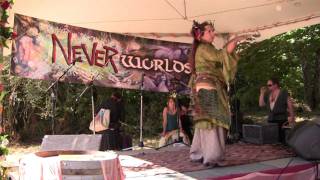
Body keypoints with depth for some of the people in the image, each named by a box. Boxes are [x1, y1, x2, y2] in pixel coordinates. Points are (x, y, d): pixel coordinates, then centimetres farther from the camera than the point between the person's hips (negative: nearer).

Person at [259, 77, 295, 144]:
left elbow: (290, 105, -3)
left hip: (282, 120, -5)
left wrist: (292, 117, -8)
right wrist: (262, 93, 4)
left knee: (283, 139, -9)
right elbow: (261, 104, 10)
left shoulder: (284, 93, -3)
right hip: (271, 119, 5)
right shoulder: (268, 94, 11)